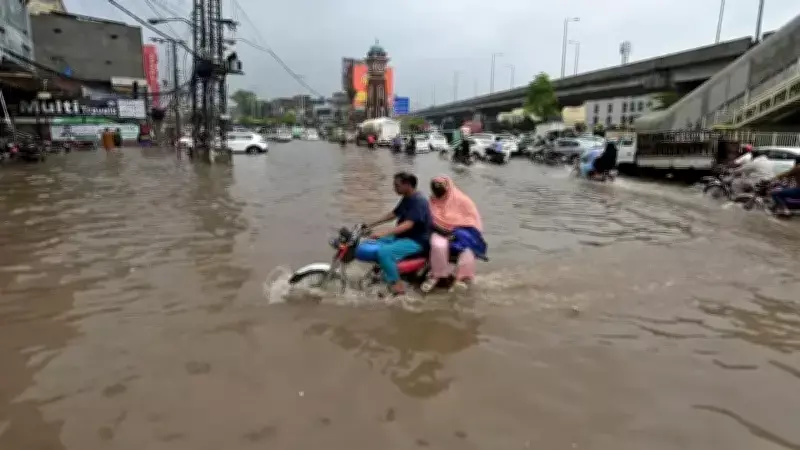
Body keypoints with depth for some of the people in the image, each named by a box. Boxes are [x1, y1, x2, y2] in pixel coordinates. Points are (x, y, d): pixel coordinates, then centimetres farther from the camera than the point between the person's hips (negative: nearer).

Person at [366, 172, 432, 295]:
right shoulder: (407, 198, 7)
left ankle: (397, 284, -15)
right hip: (402, 236, 10)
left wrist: (383, 233, -40)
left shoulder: (418, 201, -23)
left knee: (384, 252, -29)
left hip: (416, 241, -10)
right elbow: (394, 214, 20)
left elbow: (408, 224, -33)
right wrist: (372, 224, 16)